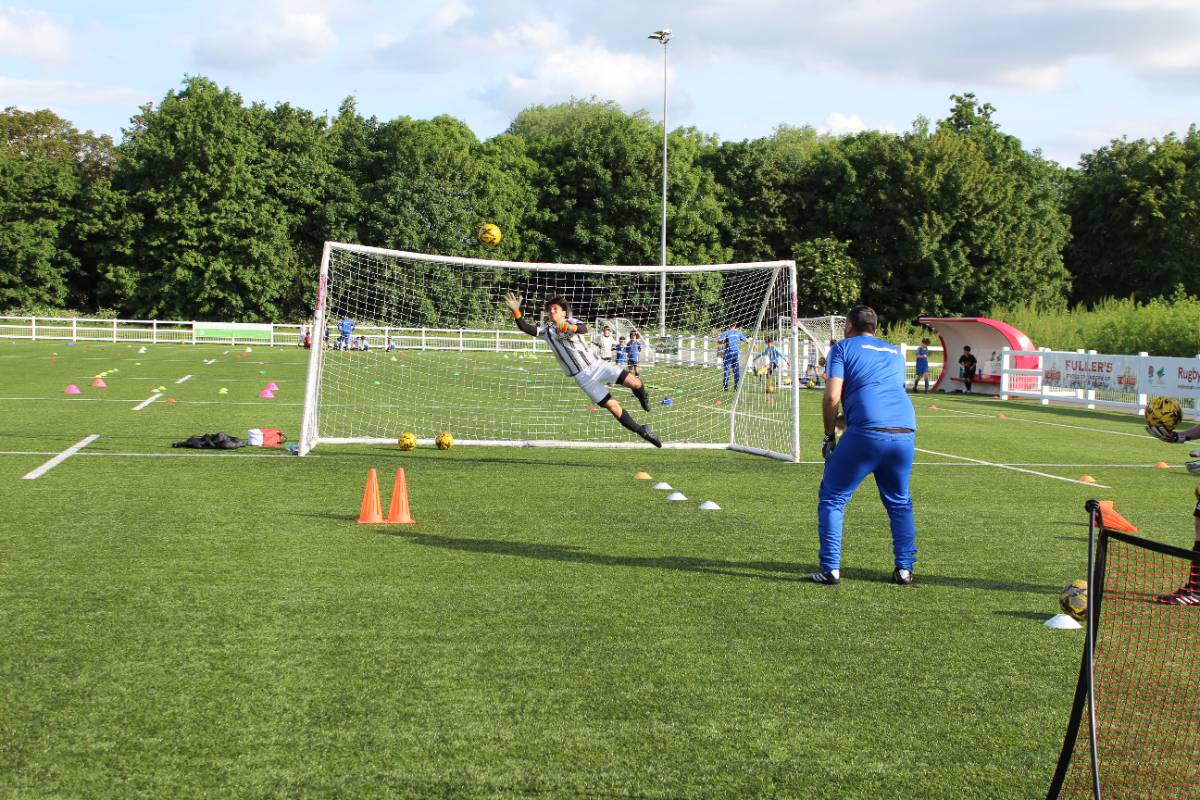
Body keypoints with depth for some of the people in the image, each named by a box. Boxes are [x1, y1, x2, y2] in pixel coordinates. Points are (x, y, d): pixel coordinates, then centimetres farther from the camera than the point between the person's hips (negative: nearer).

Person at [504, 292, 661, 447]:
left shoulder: (571, 322, 4)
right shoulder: (547, 332, 7)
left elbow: (584, 329, -19)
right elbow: (525, 327, -5)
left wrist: (571, 328, -41)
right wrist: (516, 310, -21)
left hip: (597, 364, 0)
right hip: (583, 377, 0)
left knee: (634, 382, -16)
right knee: (613, 406, -10)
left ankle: (642, 398, 20)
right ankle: (642, 431, 4)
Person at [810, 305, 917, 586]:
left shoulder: (843, 347, 12)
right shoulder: (895, 353, 28)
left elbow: (832, 397, 0)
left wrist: (830, 436, 11)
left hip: (867, 433, -5)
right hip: (905, 431, 5)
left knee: (832, 499, 8)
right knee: (900, 502, 22)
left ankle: (831, 569, 2)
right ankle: (905, 569, 17)